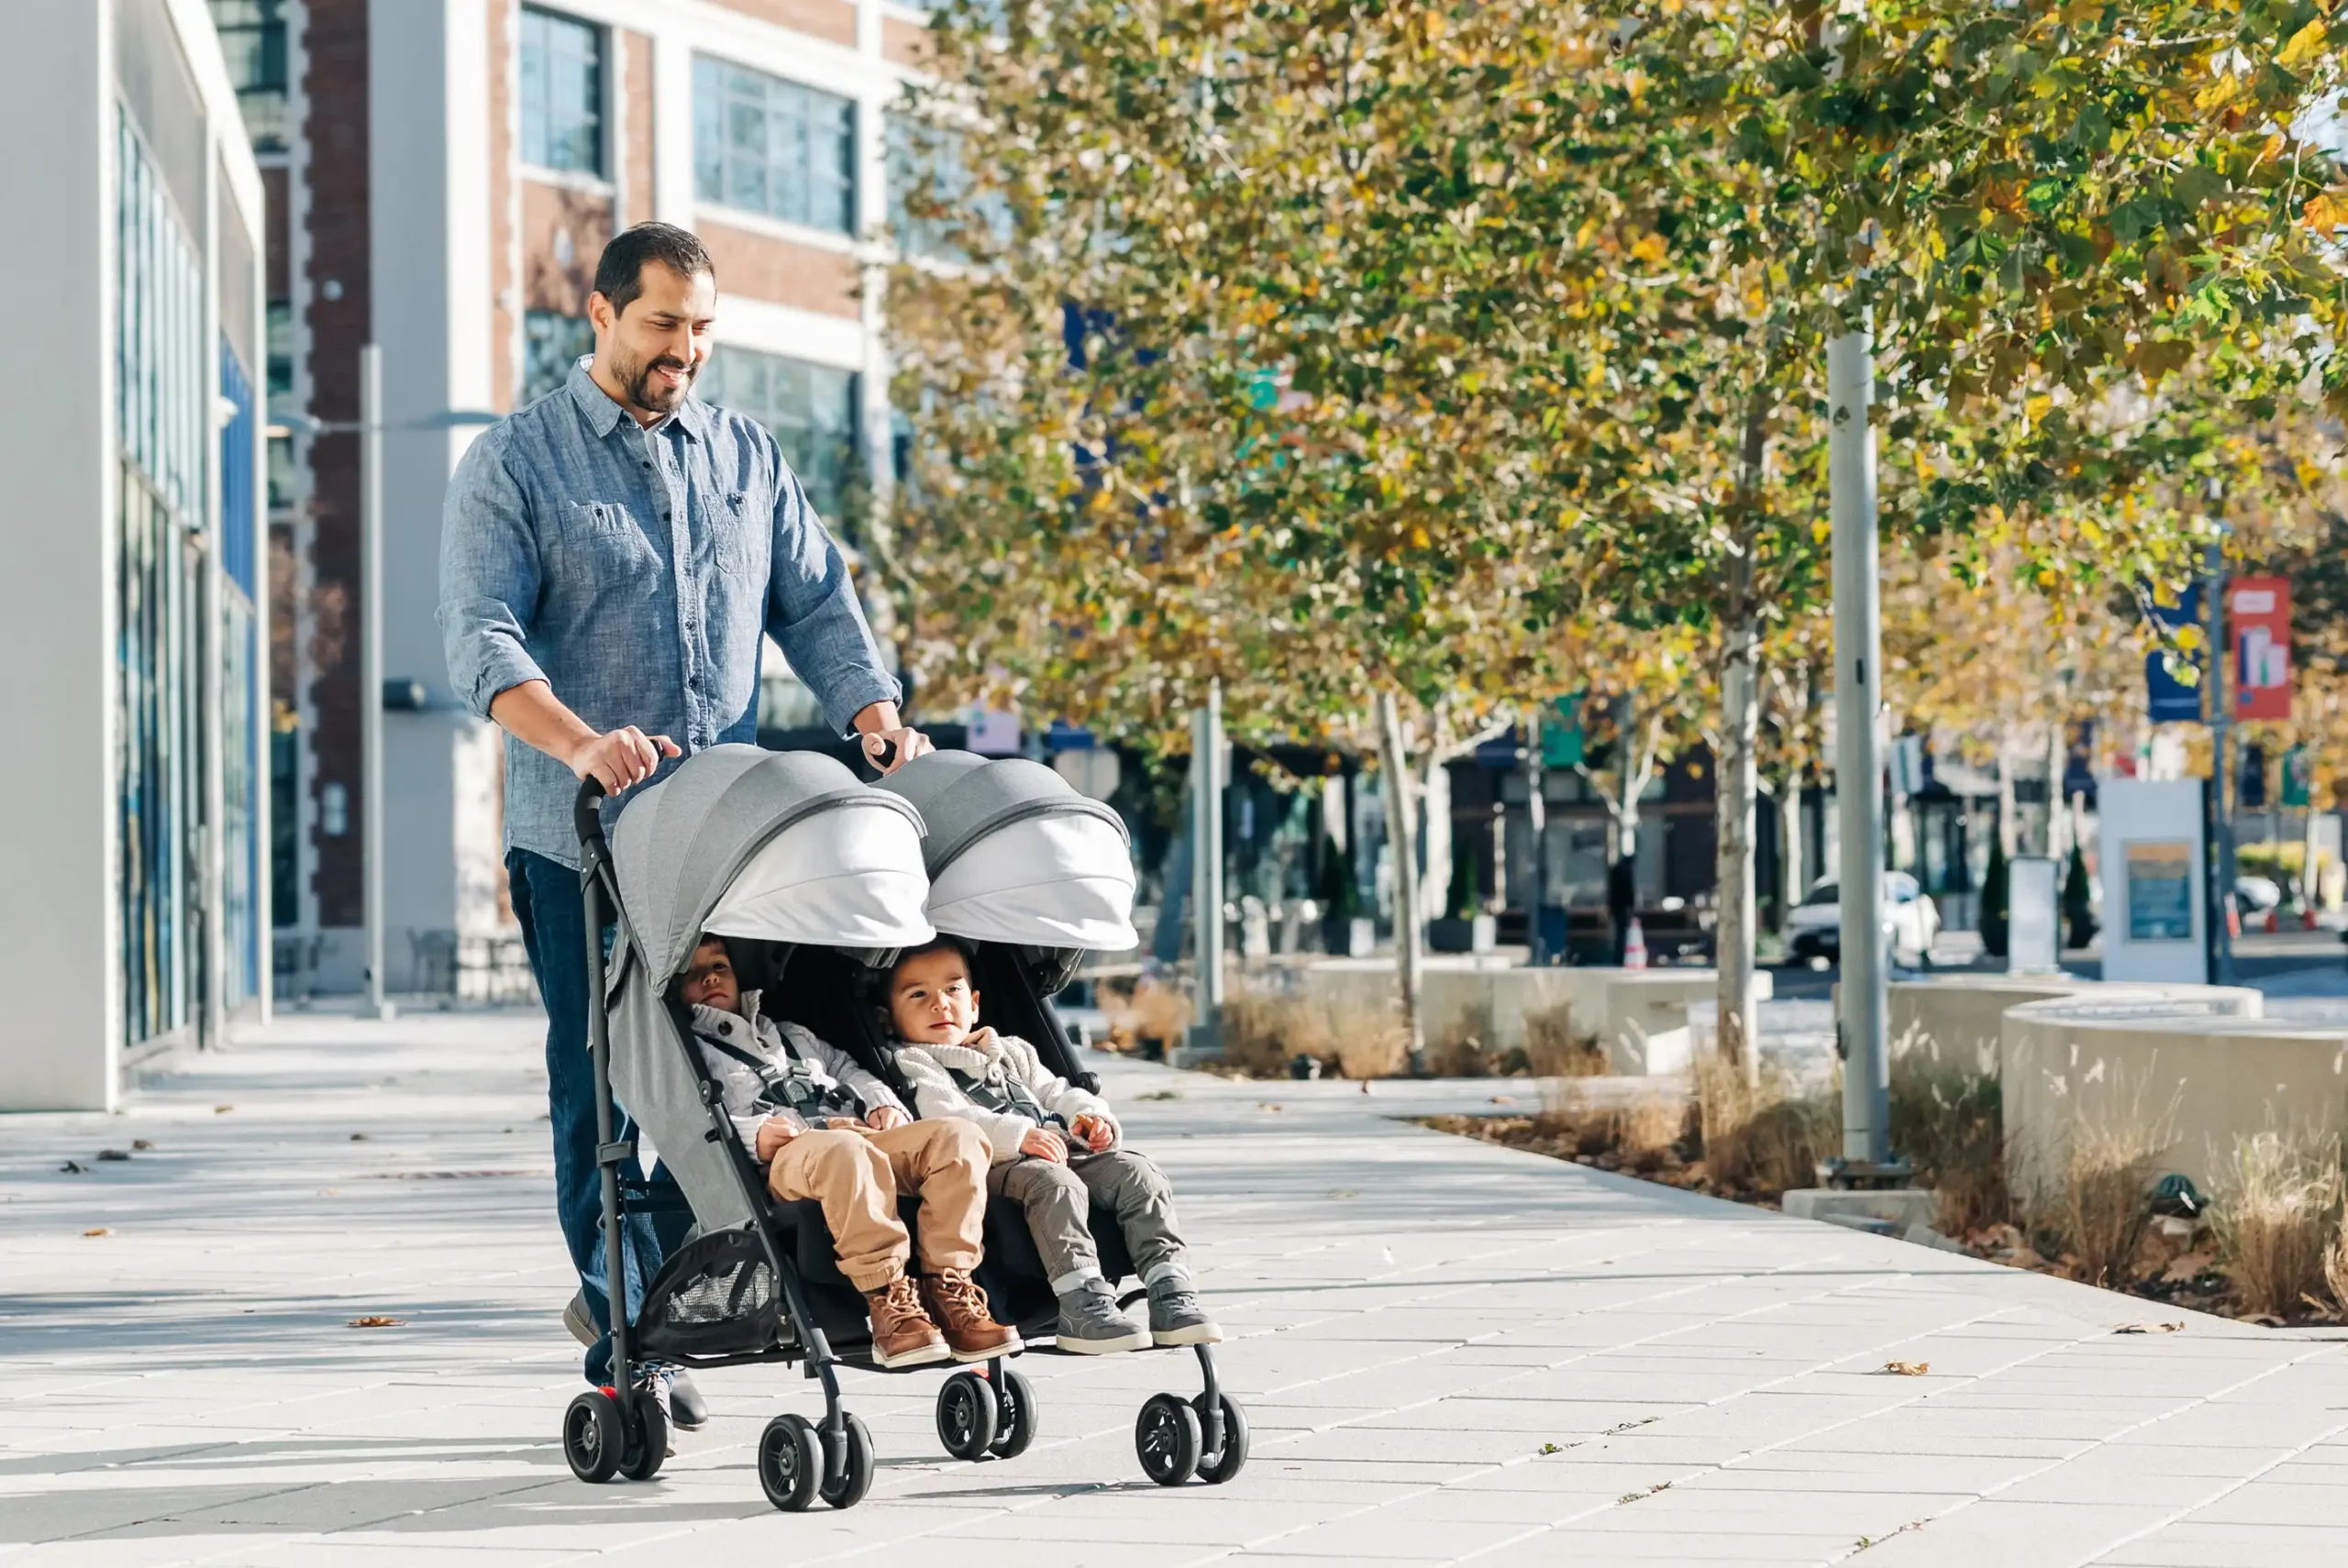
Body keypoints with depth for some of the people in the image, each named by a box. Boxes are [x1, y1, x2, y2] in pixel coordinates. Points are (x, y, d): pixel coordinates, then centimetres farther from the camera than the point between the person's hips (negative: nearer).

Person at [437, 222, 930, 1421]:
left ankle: (627, 1297, 23)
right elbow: (480, 638, -11)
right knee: (600, 1095, -2)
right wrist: (580, 744, -28)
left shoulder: (747, 459, 15)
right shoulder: (515, 465, 1)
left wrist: (876, 716, -7)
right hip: (580, 841, -4)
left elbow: (816, 604, 13)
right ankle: (629, 1348, 6)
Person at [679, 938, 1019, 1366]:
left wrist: (881, 1103, 15)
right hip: (787, 1155, -6)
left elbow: (848, 1069, 38)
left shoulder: (793, 1037, 40)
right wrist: (751, 1136, -15)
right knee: (845, 1151, -43)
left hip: (864, 1135, 6)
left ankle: (947, 1289, -29)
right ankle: (886, 1298, -43)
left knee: (957, 1136, -22)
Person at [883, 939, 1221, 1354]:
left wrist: (1092, 1118, 2)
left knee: (1136, 1174, -16)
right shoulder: (912, 1063, 10)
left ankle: (1170, 1290, -24)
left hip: (1064, 1152, 7)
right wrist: (1017, 1136, -22)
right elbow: (945, 1117, -8)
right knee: (1055, 1184, -37)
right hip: (992, 1166, -7)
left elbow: (1055, 1093, 28)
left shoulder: (1012, 1053, 35)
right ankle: (1082, 1305, -46)